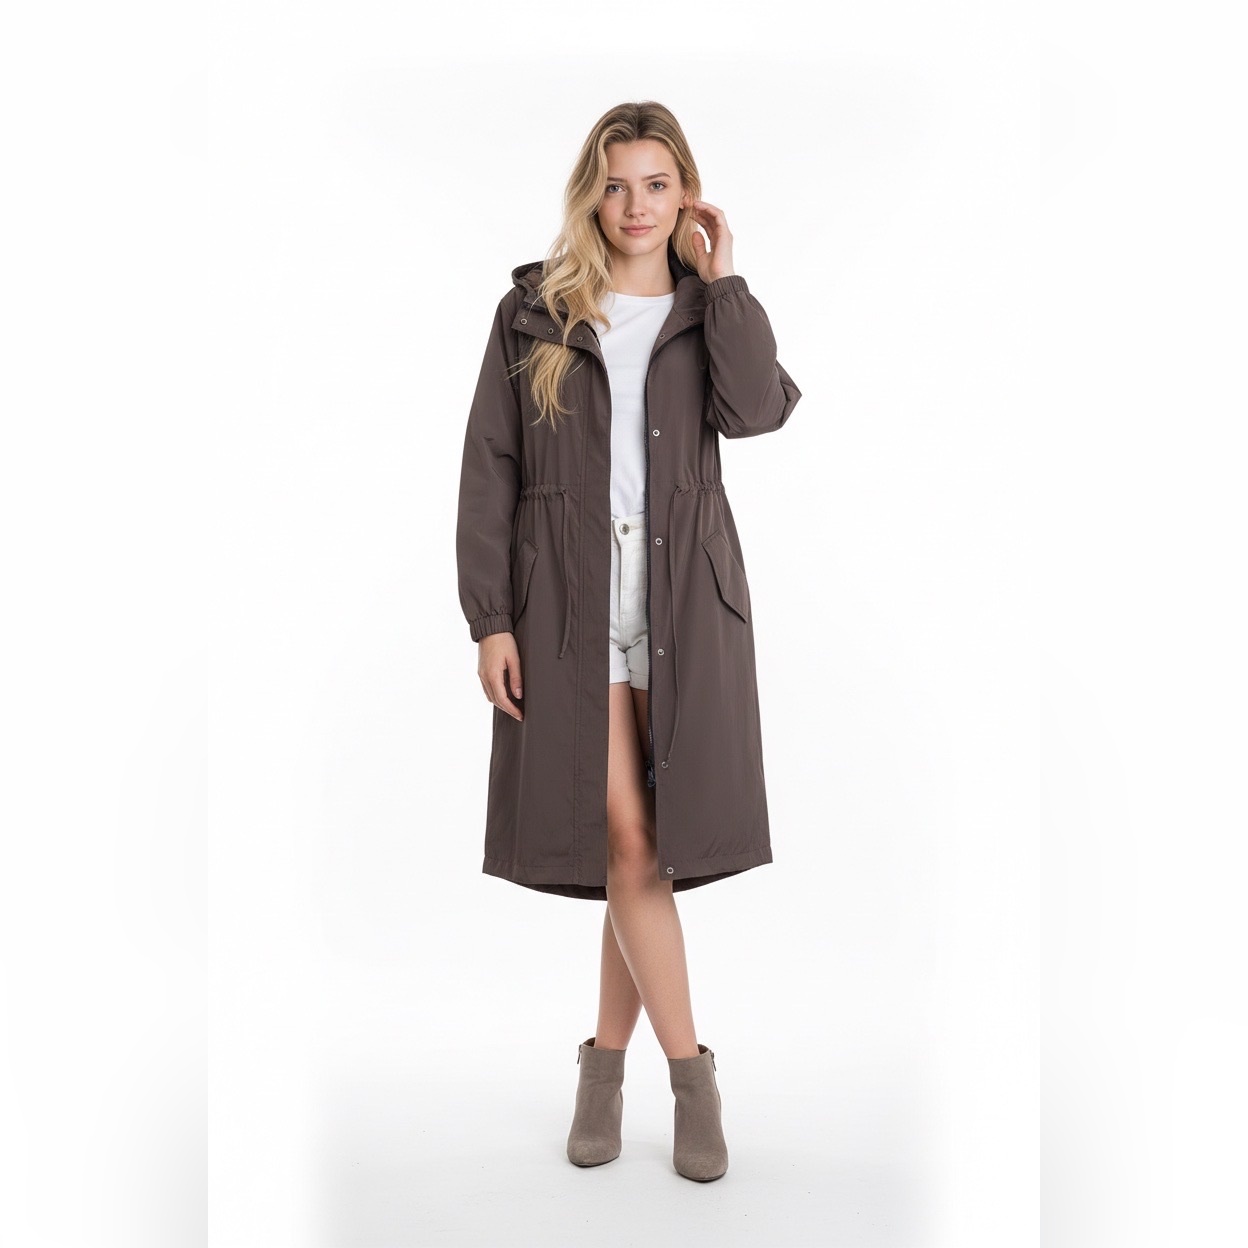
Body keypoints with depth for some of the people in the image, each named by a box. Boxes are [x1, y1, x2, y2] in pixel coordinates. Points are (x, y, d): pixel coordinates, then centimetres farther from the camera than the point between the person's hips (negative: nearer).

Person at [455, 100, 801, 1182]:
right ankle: (692, 1073, 9)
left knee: (644, 844, 4)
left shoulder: (708, 312, 10)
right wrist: (489, 619, -4)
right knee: (625, 840, -4)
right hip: (568, 600, -1)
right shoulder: (535, 312, 7)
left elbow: (758, 412, -11)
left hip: (684, 602, 1)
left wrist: (724, 282, -6)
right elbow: (489, 470, 3)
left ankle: (606, 1059, 21)